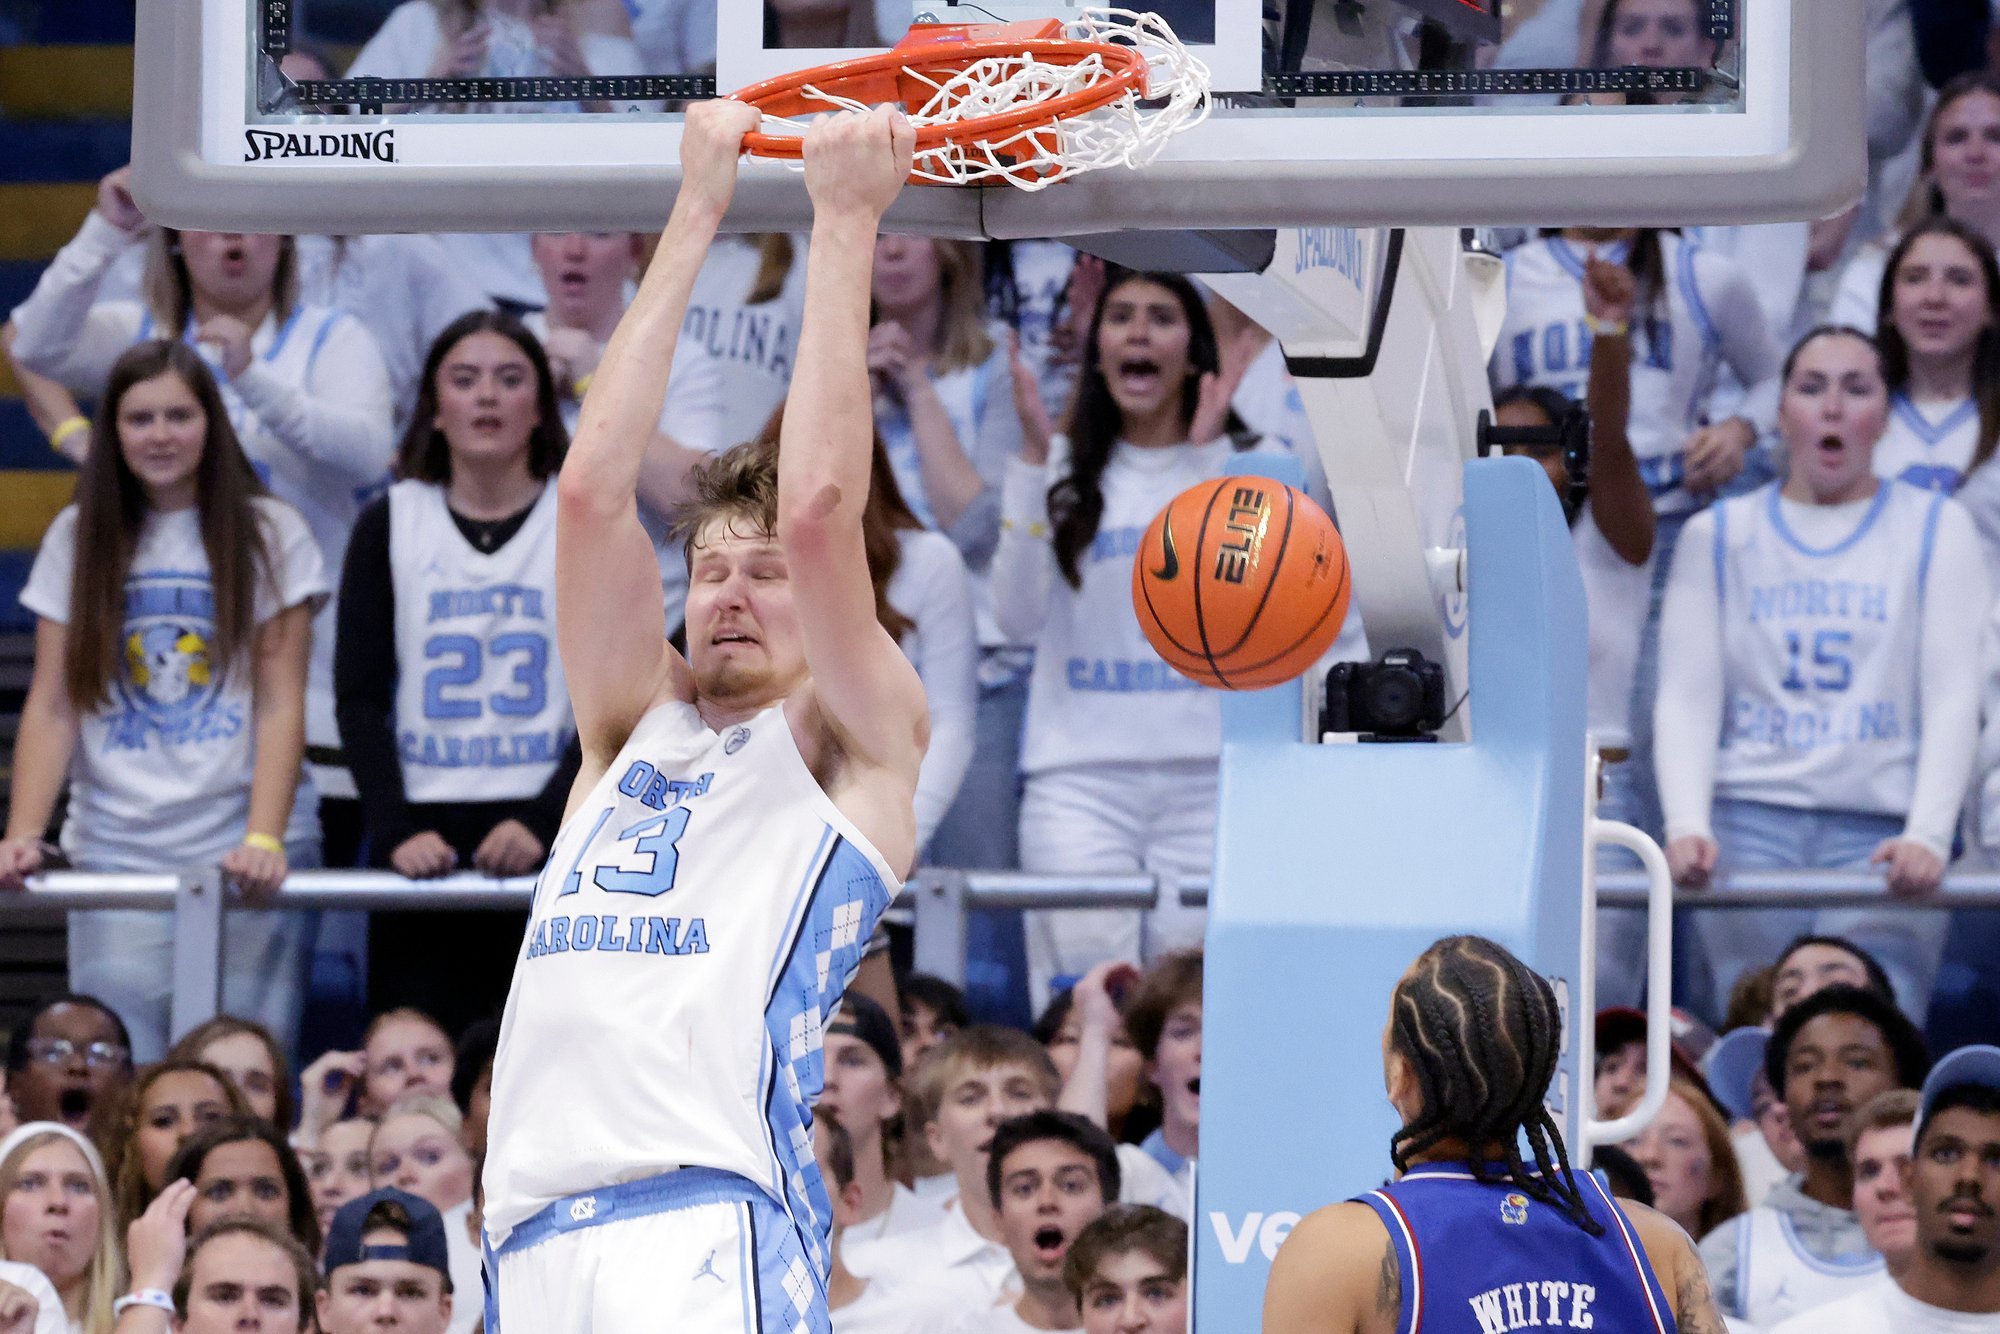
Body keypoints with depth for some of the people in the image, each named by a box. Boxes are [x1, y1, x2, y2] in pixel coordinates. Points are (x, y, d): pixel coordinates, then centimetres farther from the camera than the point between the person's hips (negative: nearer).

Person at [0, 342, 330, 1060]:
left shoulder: (268, 534, 4)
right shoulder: (78, 539, 10)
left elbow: (281, 706, -1)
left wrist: (264, 838, -14)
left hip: (244, 854, -2)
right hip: (115, 852, 2)